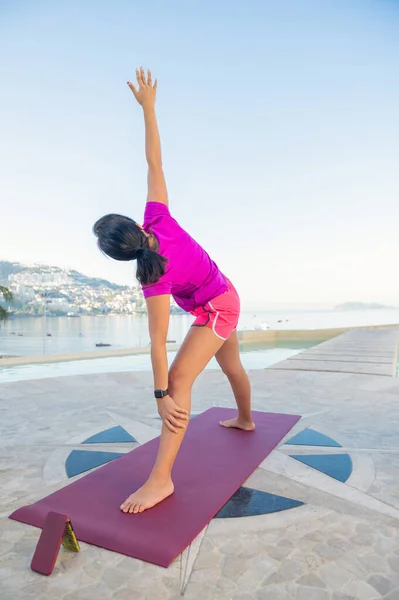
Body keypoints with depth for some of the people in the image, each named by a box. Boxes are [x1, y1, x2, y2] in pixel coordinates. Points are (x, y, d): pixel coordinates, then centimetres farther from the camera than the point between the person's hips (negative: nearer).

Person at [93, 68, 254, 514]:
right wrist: (148, 107, -11)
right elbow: (154, 163, -17)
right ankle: (245, 419, 50)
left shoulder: (155, 278, -32)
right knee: (231, 365, 26)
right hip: (225, 301, 9)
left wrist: (161, 396, -28)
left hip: (215, 312, -9)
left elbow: (158, 341, -32)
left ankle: (162, 479, -21)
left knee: (180, 377, -20)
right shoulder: (158, 218, -20)